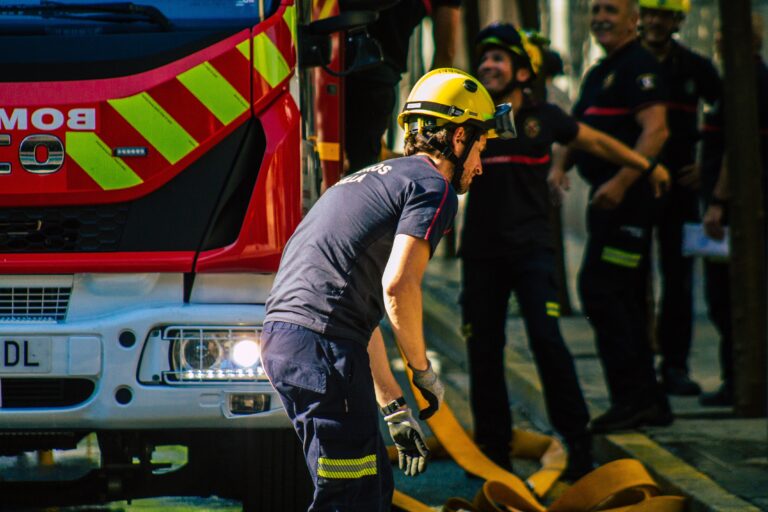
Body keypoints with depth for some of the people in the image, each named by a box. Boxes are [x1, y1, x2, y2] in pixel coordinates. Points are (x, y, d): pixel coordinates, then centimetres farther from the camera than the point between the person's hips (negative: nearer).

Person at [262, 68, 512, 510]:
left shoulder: (377, 179, 29)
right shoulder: (433, 187, -1)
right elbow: (398, 286, -16)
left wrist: (395, 407, 31)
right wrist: (423, 370, -2)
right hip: (323, 344, -9)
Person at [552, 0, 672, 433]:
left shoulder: (639, 66, -10)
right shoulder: (599, 73, 21)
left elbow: (656, 130, -21)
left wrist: (621, 182, -27)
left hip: (628, 197, -10)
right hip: (609, 198, 10)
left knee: (600, 290, -13)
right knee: (624, 299, 11)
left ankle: (633, 397, -10)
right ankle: (648, 401, 16)